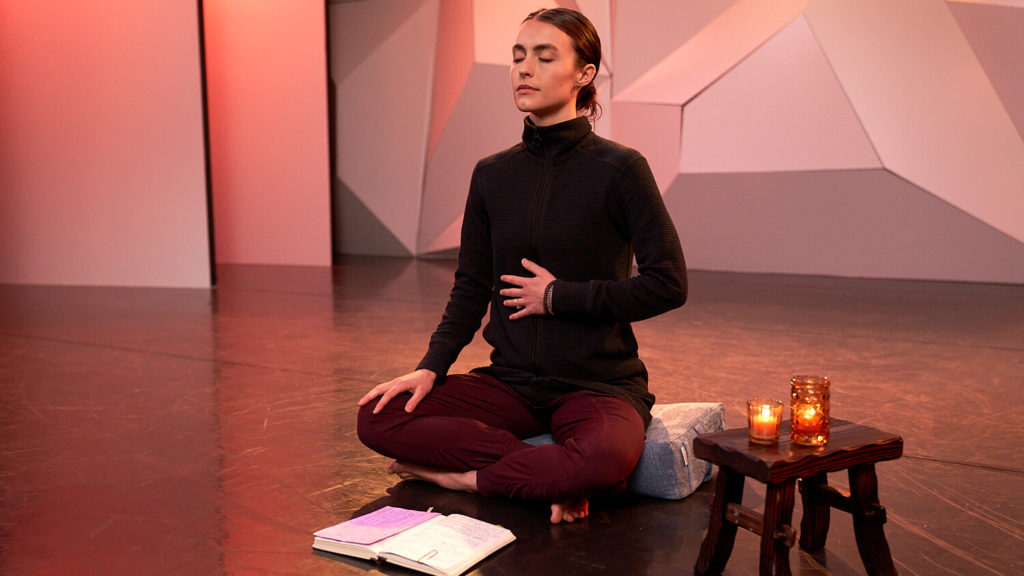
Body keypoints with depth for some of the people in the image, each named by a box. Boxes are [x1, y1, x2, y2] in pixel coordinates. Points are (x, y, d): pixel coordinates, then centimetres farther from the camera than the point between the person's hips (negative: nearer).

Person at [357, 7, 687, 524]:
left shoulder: (619, 168, -7)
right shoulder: (492, 175, 6)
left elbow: (669, 284, -10)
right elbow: (471, 287, 9)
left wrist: (558, 296, -10)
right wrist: (431, 367, -6)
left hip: (597, 383, -4)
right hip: (512, 381, 5)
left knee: (606, 458, -38)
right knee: (377, 418, -15)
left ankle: (462, 476, -12)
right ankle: (553, 475, -13)